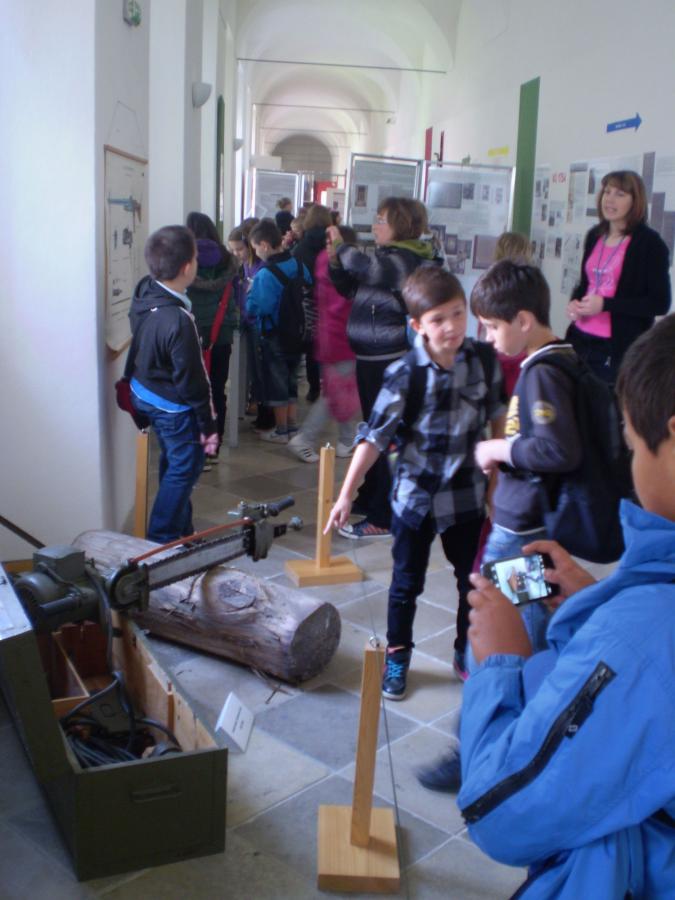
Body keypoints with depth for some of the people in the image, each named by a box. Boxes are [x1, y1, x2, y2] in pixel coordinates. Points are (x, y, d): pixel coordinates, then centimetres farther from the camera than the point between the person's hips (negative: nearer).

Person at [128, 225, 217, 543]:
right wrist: (208, 425, -14)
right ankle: (162, 539, 21)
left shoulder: (143, 290, -11)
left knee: (172, 462, 25)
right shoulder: (178, 322, -35)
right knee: (185, 469, 11)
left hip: (144, 392, 9)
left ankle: (178, 526, 42)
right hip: (173, 407, -9)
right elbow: (191, 382, -24)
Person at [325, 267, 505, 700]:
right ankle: (397, 656, 34)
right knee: (407, 583, 14)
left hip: (468, 493, 3)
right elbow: (374, 436, -17)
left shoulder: (484, 359, -9)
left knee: (474, 580, 17)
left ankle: (469, 654, 39)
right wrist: (347, 494, -18)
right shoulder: (405, 375, -20)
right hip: (415, 494, -3)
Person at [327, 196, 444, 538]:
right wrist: (335, 261, 5)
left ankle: (382, 517, -2)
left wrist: (340, 245, -16)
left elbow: (370, 269, -33)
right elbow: (350, 288, 22)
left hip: (390, 362, -10)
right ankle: (370, 499, 35)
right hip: (371, 358, 10)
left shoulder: (406, 260, -14)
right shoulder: (387, 257, 16)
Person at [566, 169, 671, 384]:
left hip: (620, 347, -6)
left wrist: (605, 304, -19)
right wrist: (575, 302, 0)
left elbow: (660, 303, -11)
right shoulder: (594, 236, 11)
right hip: (581, 340, 6)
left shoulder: (649, 242, -8)